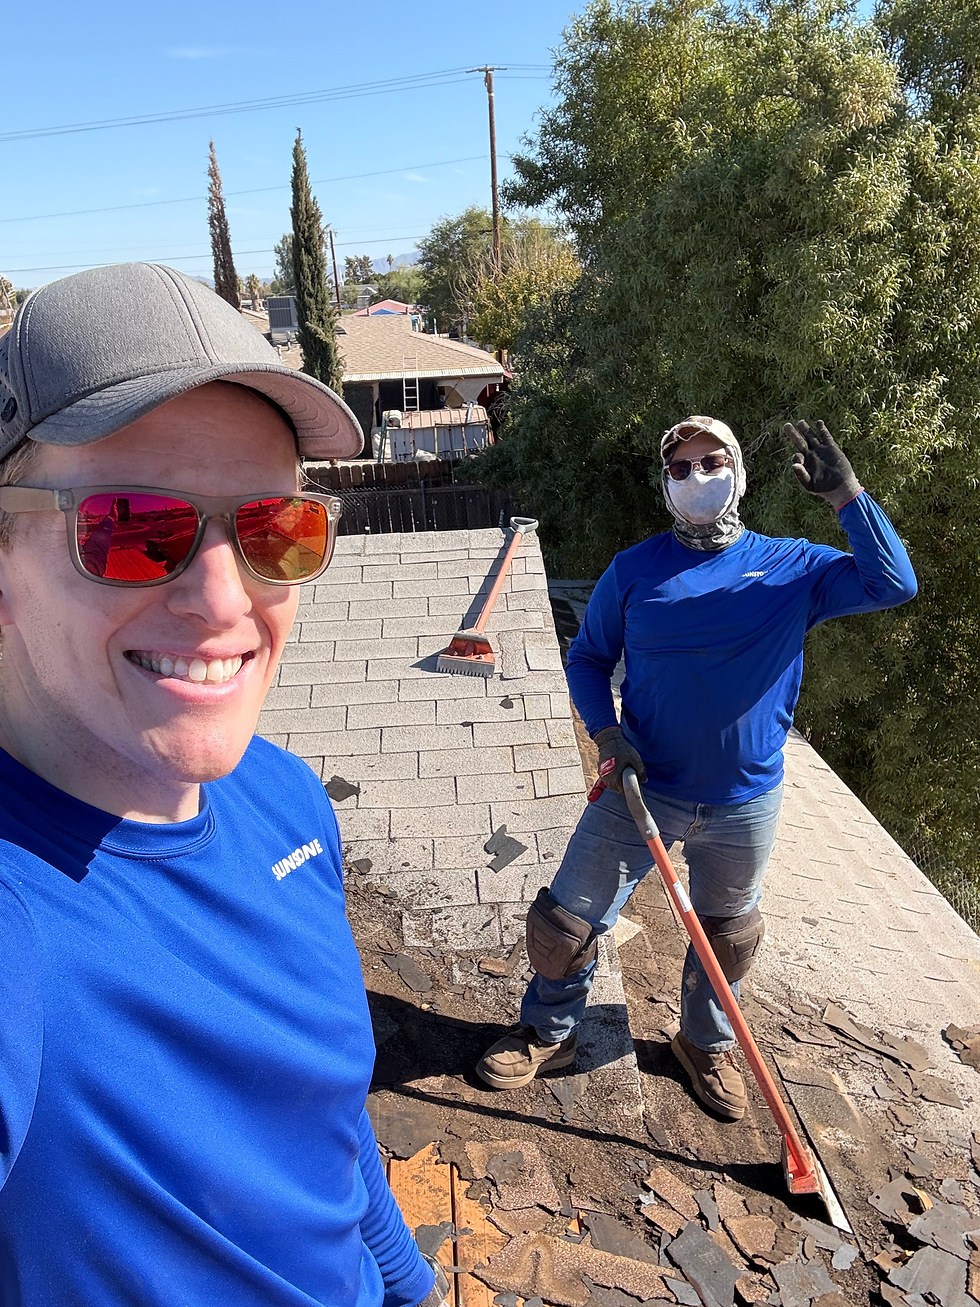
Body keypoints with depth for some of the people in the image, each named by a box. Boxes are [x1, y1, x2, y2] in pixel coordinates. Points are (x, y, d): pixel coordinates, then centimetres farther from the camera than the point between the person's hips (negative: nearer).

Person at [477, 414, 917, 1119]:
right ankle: (549, 1034, 33)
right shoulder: (634, 570, -3)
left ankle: (707, 1044, 49)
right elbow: (588, 658, 4)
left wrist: (845, 492, -18)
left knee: (728, 935, 20)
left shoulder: (793, 567, -2)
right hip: (640, 789, -1)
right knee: (567, 921, 4)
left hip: (745, 804, 1)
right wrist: (607, 732, -13)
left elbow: (893, 584, -10)